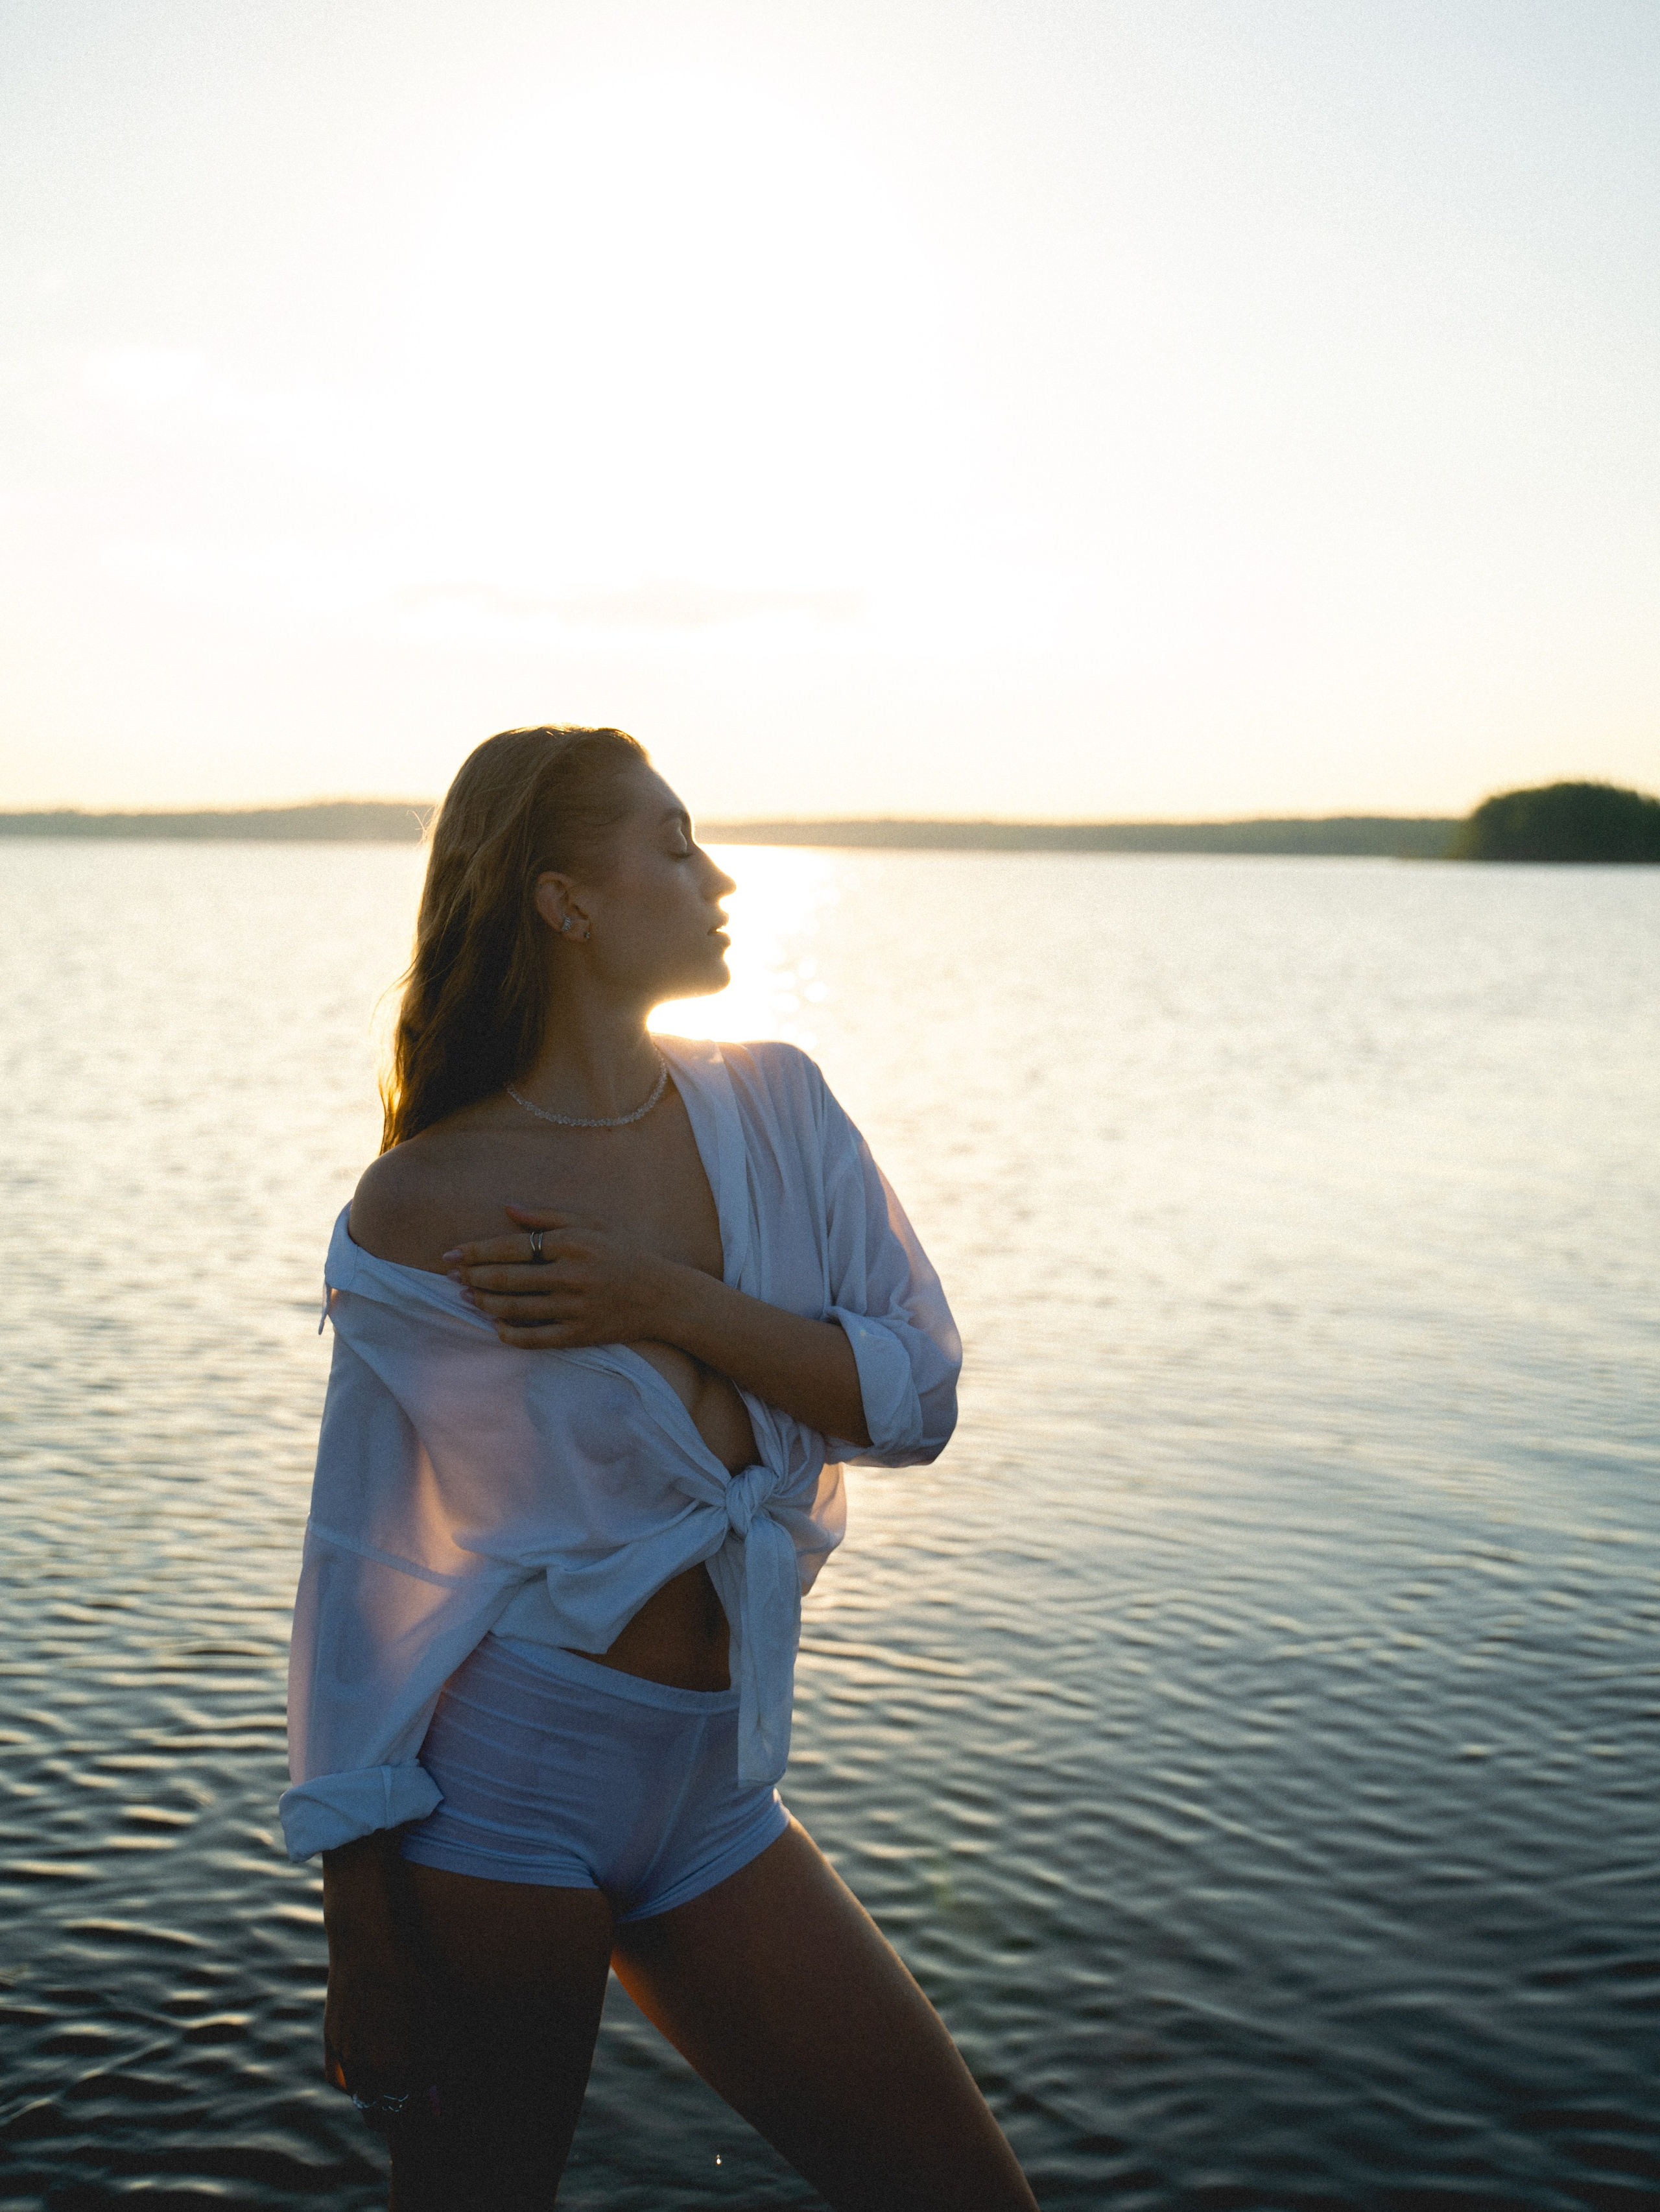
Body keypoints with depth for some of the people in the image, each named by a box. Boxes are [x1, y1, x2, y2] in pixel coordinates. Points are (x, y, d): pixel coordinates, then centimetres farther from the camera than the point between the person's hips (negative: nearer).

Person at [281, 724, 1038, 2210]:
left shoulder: (776, 1108, 1)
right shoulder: (420, 1211, -11)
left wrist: (668, 1303, -18)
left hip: (713, 1800, 5)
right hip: (498, 1790, -4)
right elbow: (363, 1576, -7)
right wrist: (362, 1925, -7)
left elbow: (917, 1395, -4)